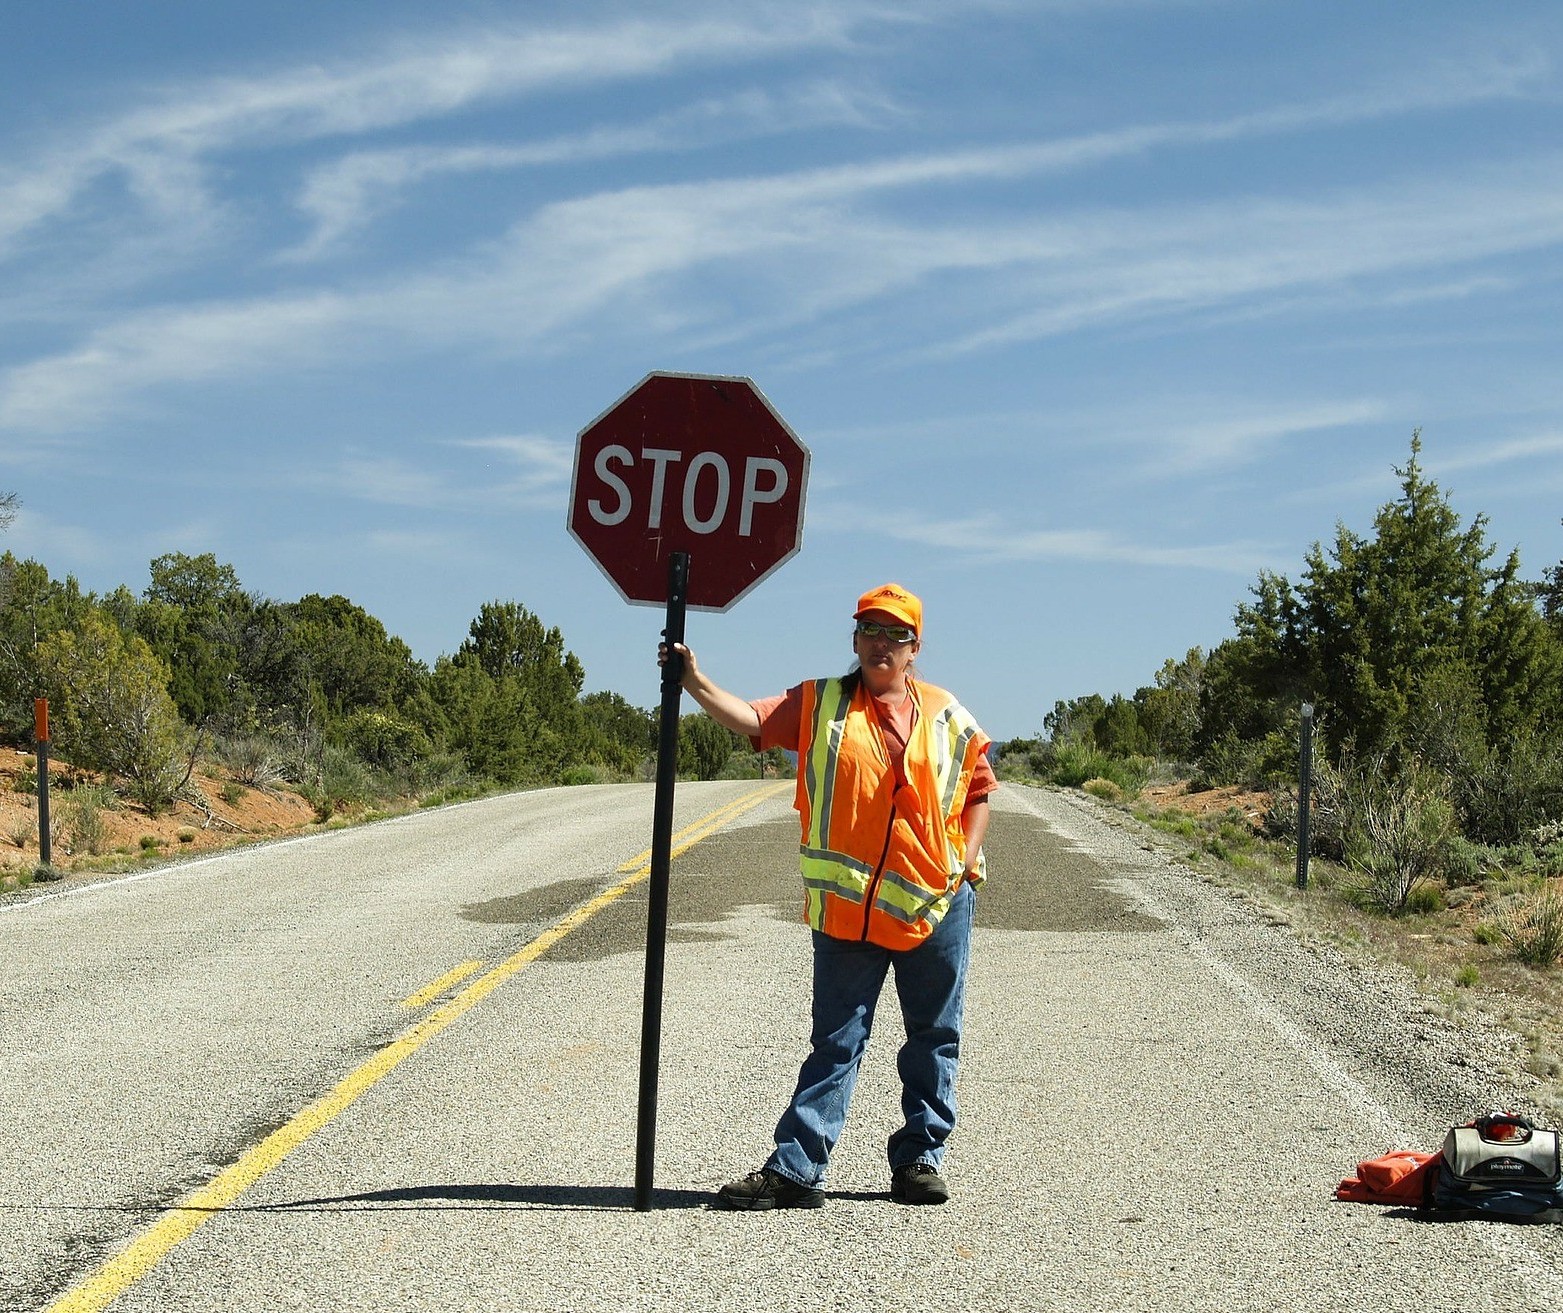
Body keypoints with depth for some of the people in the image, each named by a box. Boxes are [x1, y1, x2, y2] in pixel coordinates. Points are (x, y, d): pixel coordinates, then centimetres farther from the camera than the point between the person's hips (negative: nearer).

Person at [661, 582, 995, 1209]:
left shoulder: (947, 716, 6)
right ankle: (794, 1168, 1)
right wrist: (694, 681, -25)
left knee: (934, 1040, 9)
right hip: (847, 908, -1)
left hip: (937, 905, 2)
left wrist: (969, 856, 1)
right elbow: (750, 718, -10)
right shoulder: (820, 705, 3)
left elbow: (979, 788, 15)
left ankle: (919, 1158, 21)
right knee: (835, 1042, 1)